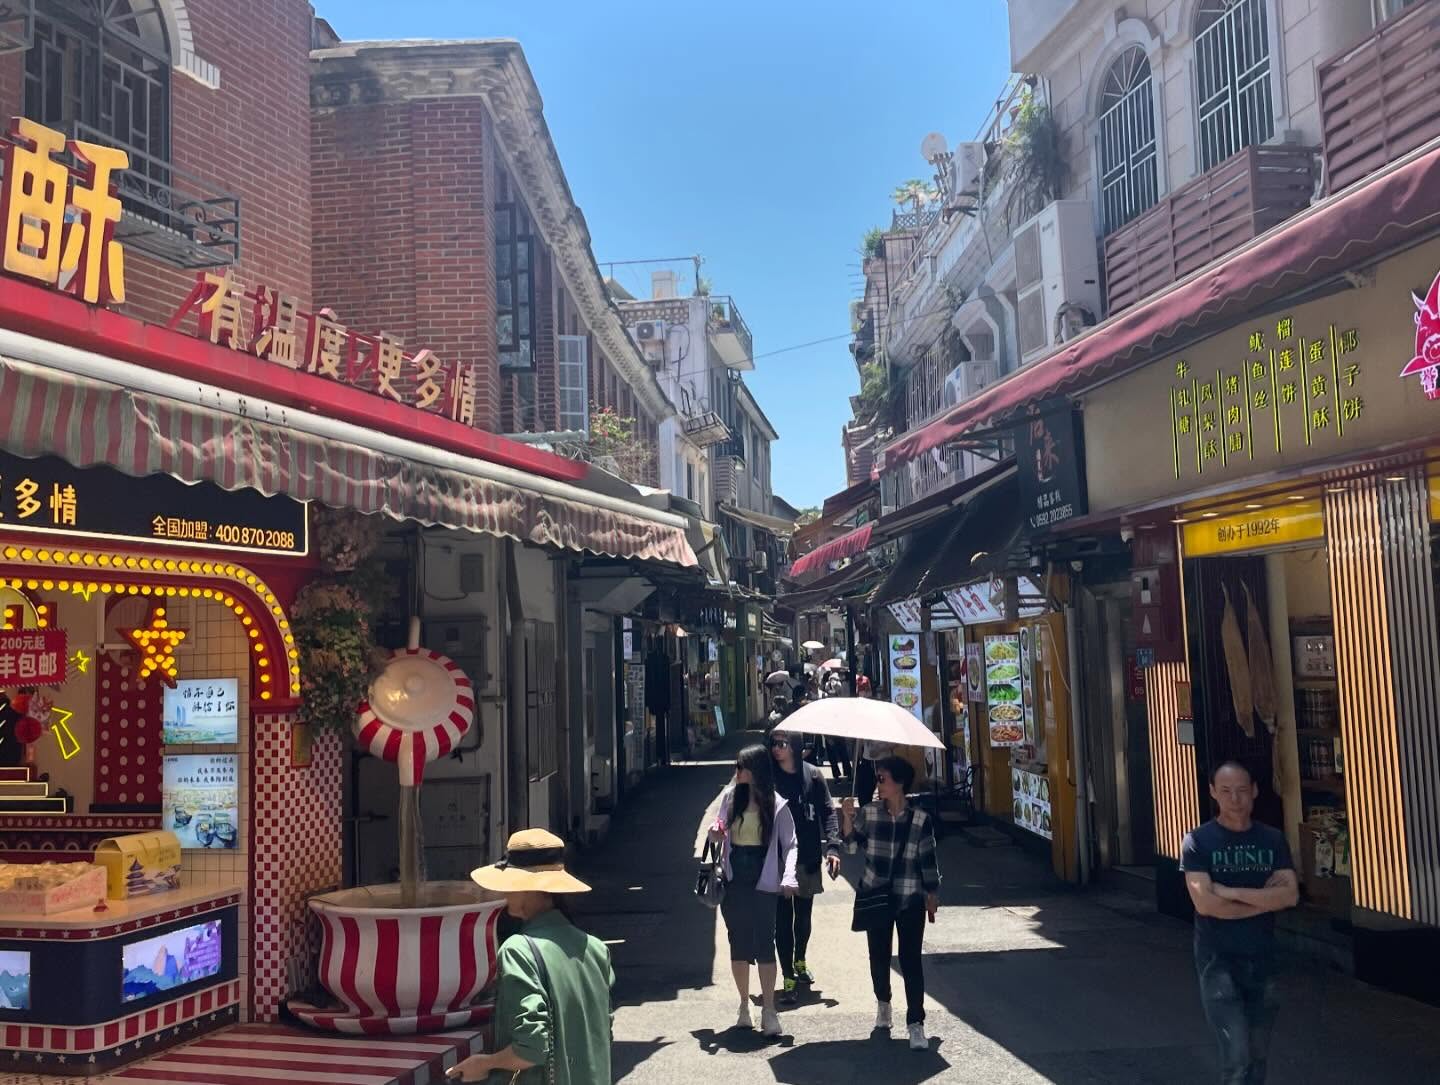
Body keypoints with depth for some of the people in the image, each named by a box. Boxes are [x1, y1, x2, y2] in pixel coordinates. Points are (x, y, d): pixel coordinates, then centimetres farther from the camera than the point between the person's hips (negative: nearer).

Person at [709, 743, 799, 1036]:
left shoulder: (776, 805, -5)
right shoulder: (730, 797, 4)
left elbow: (790, 844, -5)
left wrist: (788, 877, -19)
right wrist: (716, 834, -8)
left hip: (763, 882, -3)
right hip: (733, 879, 4)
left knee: (764, 944, -4)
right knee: (738, 943, 10)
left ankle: (768, 1010, 4)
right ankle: (744, 1006, 22)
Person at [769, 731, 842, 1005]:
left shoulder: (812, 775, -2)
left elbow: (828, 812, 1)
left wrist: (832, 846, -9)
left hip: (807, 859, 2)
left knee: (804, 915, 18)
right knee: (783, 919, -2)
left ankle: (800, 962, 41)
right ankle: (789, 977, 6)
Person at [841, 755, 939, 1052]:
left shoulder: (920, 819, -6)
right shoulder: (869, 813, -1)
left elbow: (928, 860, 1)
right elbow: (854, 844, -2)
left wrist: (932, 895, 5)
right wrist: (847, 818, -17)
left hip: (910, 898, -2)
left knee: (911, 960, -4)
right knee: (879, 956, 14)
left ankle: (916, 1024, 3)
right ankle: (883, 1003, 39)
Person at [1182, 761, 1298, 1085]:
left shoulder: (1273, 839, 6)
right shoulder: (1198, 842, -6)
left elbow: (1290, 895, -6)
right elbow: (1205, 904, -16)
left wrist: (1232, 892, -14)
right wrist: (1264, 899, -9)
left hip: (1263, 960, 4)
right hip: (1218, 961, -4)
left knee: (1258, 1056, 12)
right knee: (1237, 1055, -11)